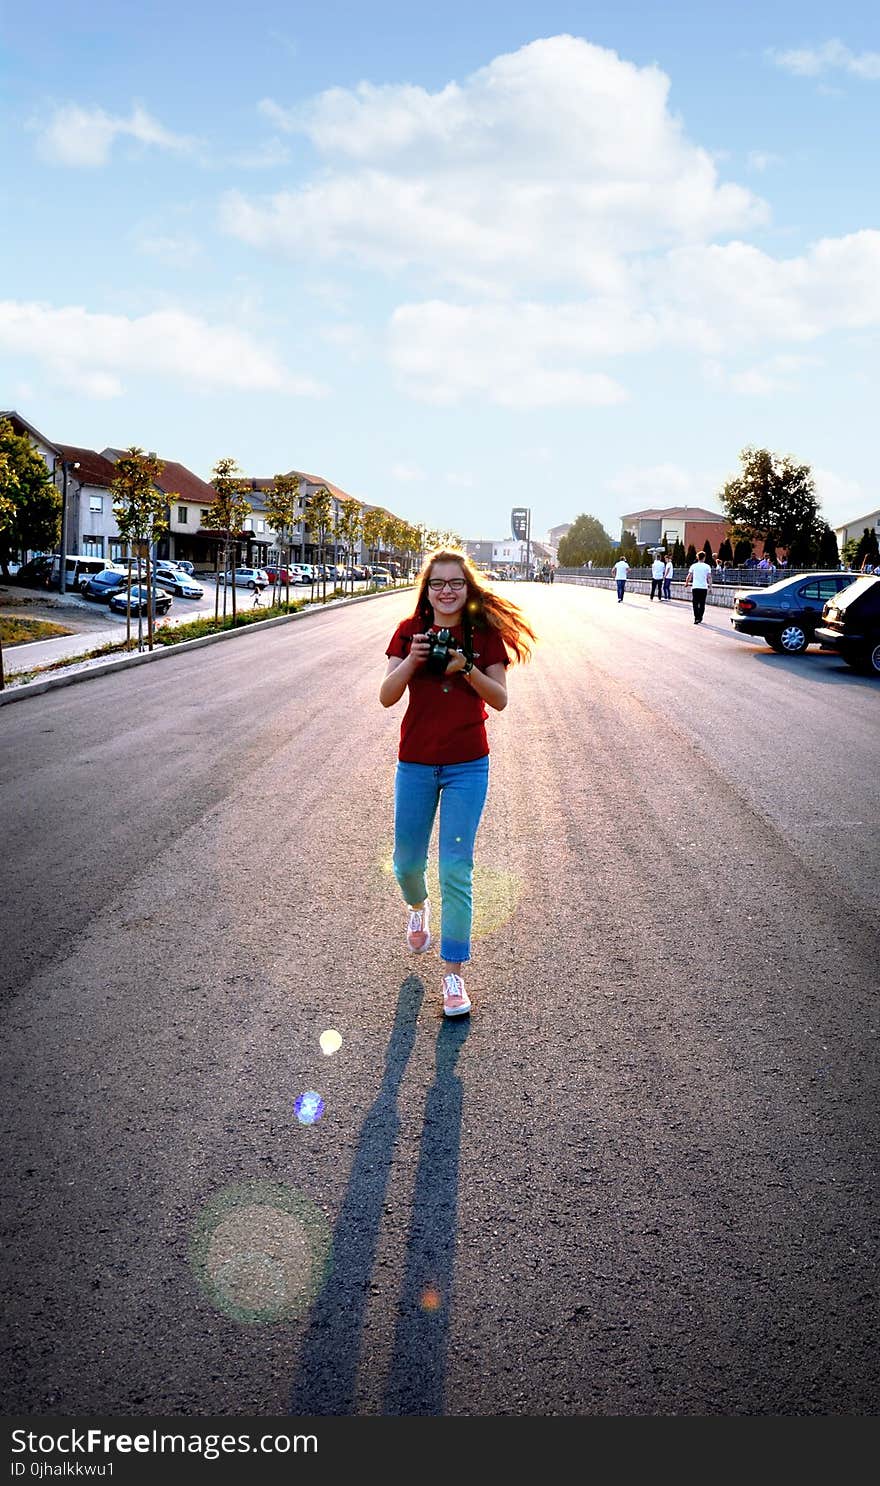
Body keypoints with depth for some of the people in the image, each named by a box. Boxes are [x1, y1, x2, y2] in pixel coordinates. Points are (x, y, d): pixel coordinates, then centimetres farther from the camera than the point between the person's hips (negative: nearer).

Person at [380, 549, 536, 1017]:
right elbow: (386, 697, -6)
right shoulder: (410, 631, -1)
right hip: (415, 762, 2)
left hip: (467, 766, -2)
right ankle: (417, 907, 49)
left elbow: (500, 699, -6)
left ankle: (453, 974, 8)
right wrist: (411, 661, -22)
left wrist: (466, 667, -20)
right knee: (407, 862, 13)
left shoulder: (484, 634, -3)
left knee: (456, 871, -3)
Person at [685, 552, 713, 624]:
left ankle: (696, 618, -11)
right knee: (702, 604, 11)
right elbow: (709, 577, -4)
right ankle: (700, 618, 15)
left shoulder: (693, 566, 2)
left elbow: (689, 576, 0)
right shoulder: (707, 566, 1)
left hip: (695, 587, 0)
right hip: (704, 587, 0)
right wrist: (710, 586, 1)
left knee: (695, 604, 1)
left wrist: (687, 583, 14)